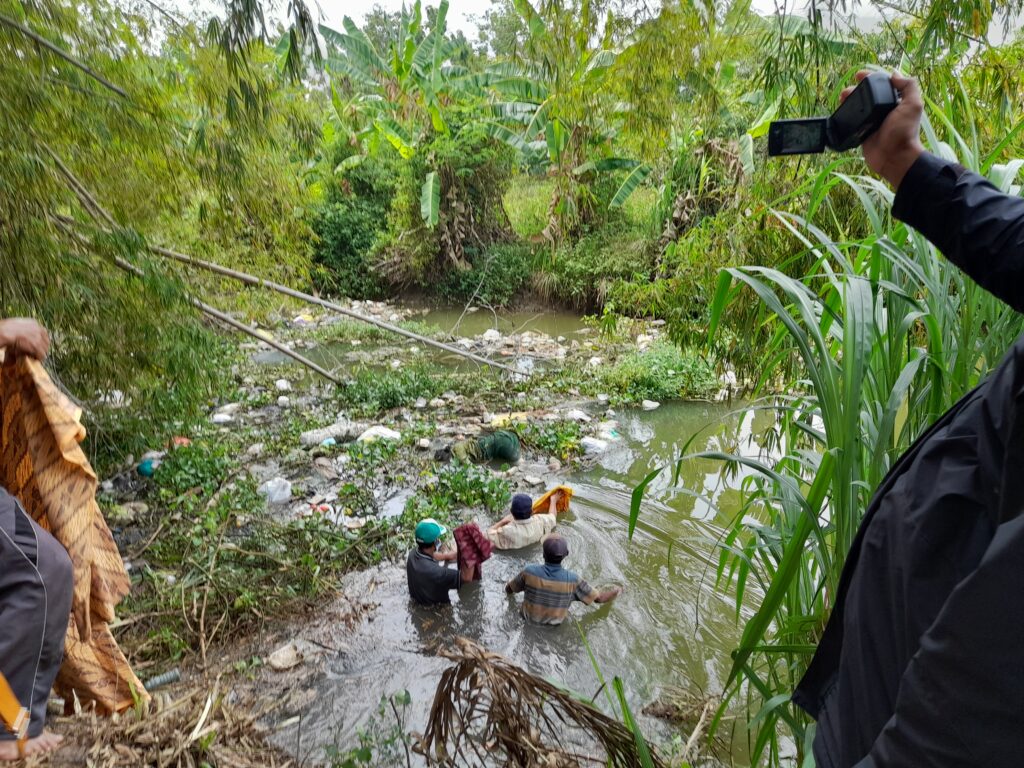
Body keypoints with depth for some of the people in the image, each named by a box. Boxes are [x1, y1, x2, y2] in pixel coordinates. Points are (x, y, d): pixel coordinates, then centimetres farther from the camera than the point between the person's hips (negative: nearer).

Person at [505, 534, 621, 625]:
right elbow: (600, 598, -17)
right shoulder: (572, 580, -30)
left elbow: (508, 590, -11)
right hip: (556, 623, 0)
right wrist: (617, 591, 4)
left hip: (531, 619, 0)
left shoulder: (529, 572, -29)